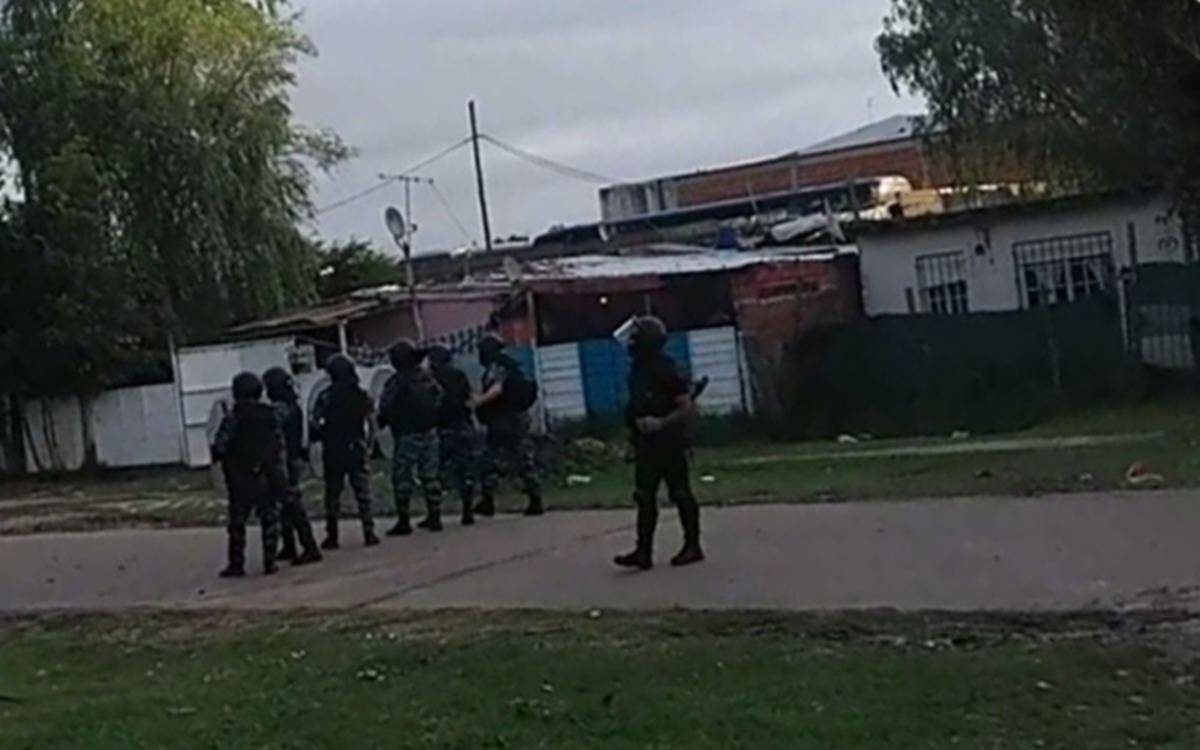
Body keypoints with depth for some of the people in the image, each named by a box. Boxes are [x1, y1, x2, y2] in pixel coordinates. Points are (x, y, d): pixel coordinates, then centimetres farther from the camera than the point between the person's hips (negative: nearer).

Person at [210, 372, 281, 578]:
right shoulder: (270, 417, 3)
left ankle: (237, 564, 3)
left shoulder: (232, 419, -10)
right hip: (266, 477, 3)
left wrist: (219, 457, 10)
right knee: (268, 519, 9)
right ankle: (269, 562, 7)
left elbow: (219, 447, -10)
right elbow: (280, 446, 4)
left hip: (240, 478, -3)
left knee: (237, 522, 3)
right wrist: (276, 465, 12)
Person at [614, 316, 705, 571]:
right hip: (646, 443, 8)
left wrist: (662, 422, -26)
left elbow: (687, 408, -16)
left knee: (680, 493, 2)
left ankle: (692, 546, 13)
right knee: (645, 497, 3)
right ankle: (644, 551, 2)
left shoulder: (666, 371, -14)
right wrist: (637, 421, 8)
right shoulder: (638, 371, 10)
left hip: (669, 443, -8)